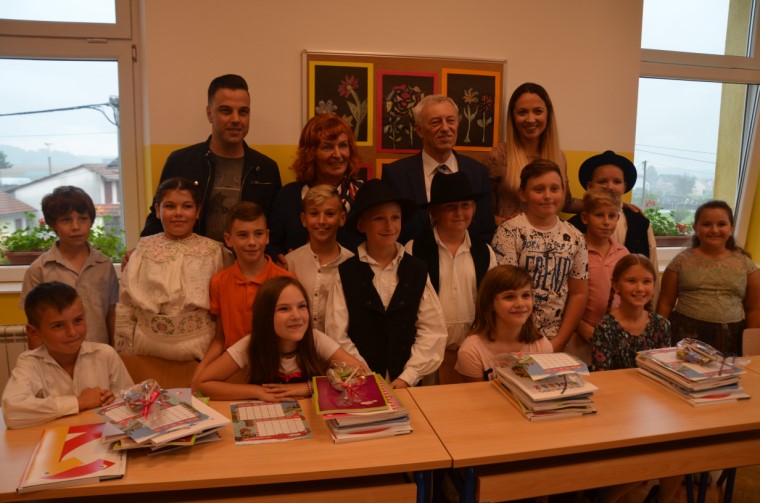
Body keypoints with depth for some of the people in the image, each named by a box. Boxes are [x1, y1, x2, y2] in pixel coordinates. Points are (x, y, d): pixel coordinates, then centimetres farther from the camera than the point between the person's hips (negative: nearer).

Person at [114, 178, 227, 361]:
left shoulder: (213, 250, -4)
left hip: (198, 348, -1)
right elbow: (125, 307, 3)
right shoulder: (144, 249, -1)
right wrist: (125, 352, 2)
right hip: (147, 346, 2)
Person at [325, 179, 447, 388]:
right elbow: (338, 336, -7)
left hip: (408, 385, 2)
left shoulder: (418, 271, 1)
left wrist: (407, 377, -9)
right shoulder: (346, 273, -4)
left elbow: (432, 330, -2)